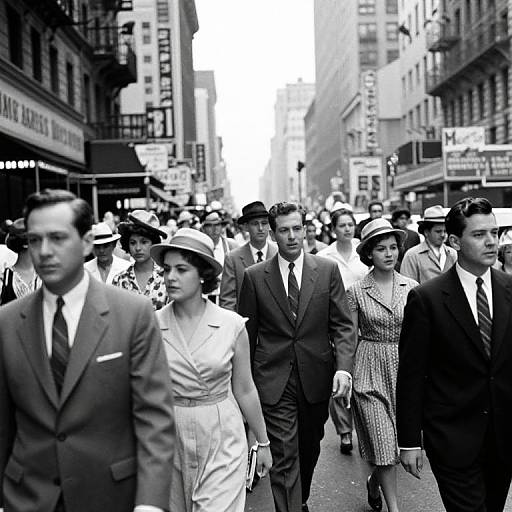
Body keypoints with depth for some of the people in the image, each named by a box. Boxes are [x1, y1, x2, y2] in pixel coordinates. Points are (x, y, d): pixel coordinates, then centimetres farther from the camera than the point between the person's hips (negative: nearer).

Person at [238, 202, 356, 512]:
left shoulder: (328, 270, 0)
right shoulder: (255, 276, -2)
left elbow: (343, 324, -2)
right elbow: (247, 333, 3)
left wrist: (344, 367, -17)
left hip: (316, 379, 2)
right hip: (274, 380, -2)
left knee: (310, 449, 20)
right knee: (284, 456, -5)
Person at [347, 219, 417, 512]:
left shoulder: (412, 288, 1)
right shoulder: (357, 292, -4)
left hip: (405, 369, 3)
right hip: (371, 371, -3)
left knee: (398, 441, 12)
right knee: (385, 444, -4)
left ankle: (374, 482, 41)